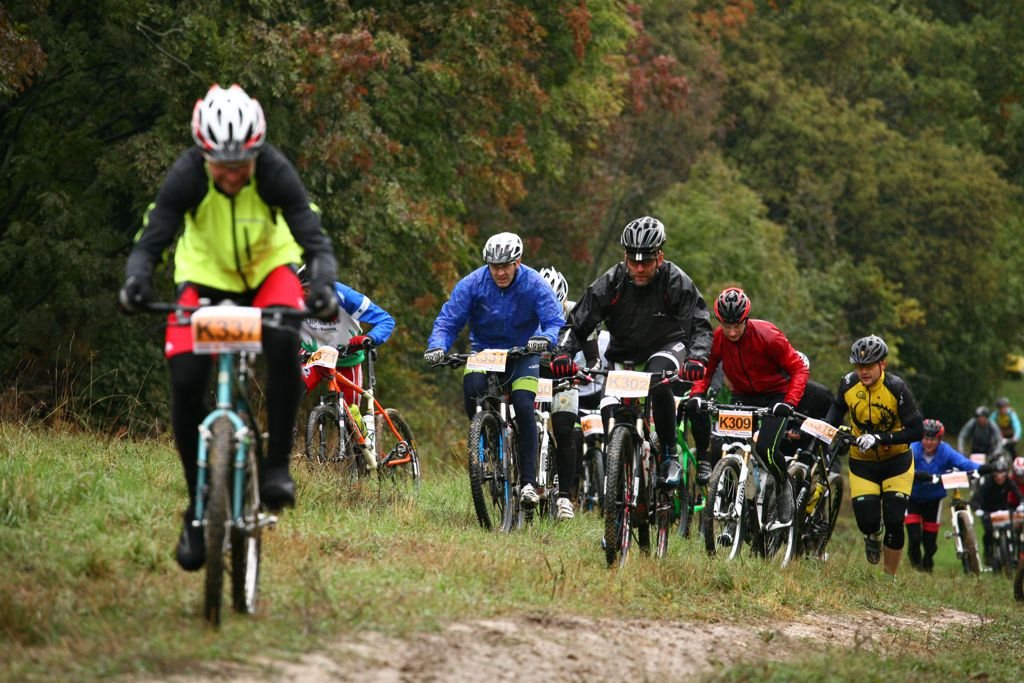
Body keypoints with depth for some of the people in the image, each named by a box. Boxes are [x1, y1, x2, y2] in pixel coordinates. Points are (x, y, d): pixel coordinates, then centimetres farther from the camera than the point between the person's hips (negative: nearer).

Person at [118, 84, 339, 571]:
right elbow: (151, 240, -30)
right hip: (206, 274, 1)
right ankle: (198, 505, 1)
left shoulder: (275, 172, -29)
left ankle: (277, 464, -18)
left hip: (268, 268, -1)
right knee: (185, 381, -16)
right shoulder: (186, 177, -27)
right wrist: (135, 279, -52)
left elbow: (315, 240, -33)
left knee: (283, 344, -33)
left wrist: (323, 285, -53)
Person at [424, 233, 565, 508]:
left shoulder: (534, 284, -15)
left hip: (522, 354, -1)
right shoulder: (472, 284, -14)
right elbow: (447, 322, -13)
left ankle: (528, 482, -15)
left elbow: (556, 322, -20)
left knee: (523, 407, -22)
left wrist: (545, 338, -44)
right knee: (472, 386, -31)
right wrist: (437, 347, -34)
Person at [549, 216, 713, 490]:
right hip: (623, 352, 3)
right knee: (610, 412, -16)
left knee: (658, 379, -36)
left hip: (666, 346, -3)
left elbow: (700, 326, -21)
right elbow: (577, 324, -15)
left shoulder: (676, 282, -20)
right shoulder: (610, 283, -17)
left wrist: (697, 359, -42)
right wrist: (563, 354, -35)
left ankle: (670, 457, -25)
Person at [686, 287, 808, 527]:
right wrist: (696, 395, -21)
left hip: (774, 397, -4)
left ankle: (784, 487, 4)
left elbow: (798, 368, -18)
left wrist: (789, 402, -31)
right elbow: (706, 370, 0)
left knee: (766, 448, -24)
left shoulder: (768, 336, -22)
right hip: (743, 397, 4)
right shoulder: (717, 338, -12)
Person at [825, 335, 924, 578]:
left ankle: (890, 578, 8)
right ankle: (873, 537, 28)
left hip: (896, 461, -2)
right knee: (867, 522, -10)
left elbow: (916, 430, -23)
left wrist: (879, 438, -32)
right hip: (862, 463, 2)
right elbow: (837, 409, 11)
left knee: (894, 522, -9)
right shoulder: (848, 384, -12)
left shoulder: (896, 387, -22)